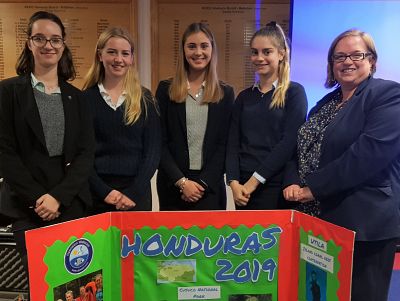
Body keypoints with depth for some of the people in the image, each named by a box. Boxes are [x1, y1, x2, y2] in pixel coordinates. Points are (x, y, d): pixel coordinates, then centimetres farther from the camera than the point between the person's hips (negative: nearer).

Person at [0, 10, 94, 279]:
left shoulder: (76, 96, 10)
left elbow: (87, 153, 2)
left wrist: (58, 196, -10)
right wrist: (37, 198, -12)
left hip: (72, 204, 3)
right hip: (29, 207, -2)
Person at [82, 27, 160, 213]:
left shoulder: (145, 99, 3)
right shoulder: (85, 99, 1)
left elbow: (152, 151, 0)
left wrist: (134, 192, -9)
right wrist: (104, 191, -10)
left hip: (137, 193, 1)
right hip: (96, 193, 0)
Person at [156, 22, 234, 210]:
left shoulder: (225, 93, 5)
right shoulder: (166, 89, 2)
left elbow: (224, 144, 2)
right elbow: (160, 142, -1)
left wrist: (204, 183, -8)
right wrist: (181, 181, -10)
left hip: (211, 185, 0)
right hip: (172, 185, 0)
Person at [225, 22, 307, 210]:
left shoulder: (294, 92, -1)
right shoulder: (244, 97, 11)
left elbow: (289, 143, -11)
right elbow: (233, 143, 5)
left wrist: (255, 180, -14)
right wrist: (234, 182, -9)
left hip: (276, 186, -4)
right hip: (243, 187, 4)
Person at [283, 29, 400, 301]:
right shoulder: (326, 103, 16)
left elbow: (370, 152, -21)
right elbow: (303, 147, 14)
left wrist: (313, 187, -19)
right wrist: (293, 183, -6)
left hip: (364, 222, -7)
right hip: (319, 217, 7)